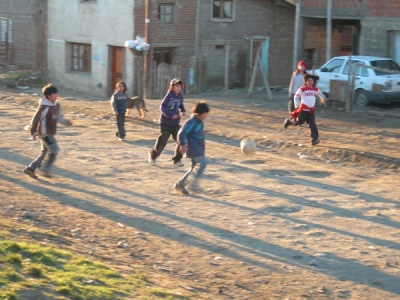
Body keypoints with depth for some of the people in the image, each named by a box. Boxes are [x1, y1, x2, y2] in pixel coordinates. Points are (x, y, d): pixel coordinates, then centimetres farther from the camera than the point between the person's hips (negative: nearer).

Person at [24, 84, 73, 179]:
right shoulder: (44, 107, -22)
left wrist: (65, 122, 0)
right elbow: (35, 119, -20)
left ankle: (30, 168, 23)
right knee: (54, 149, -11)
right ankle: (46, 170, 0)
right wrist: (34, 132, -19)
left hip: (50, 133, 9)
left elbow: (58, 117, 17)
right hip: (44, 133, -9)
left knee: (44, 151, 14)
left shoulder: (56, 105, 4)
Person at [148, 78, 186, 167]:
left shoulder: (180, 96, -1)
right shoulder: (169, 95, -17)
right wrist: (171, 114, -30)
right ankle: (152, 156, 28)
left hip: (175, 123, 5)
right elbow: (162, 107, -19)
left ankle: (177, 160, 6)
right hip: (165, 123, -5)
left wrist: (183, 110, 5)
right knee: (162, 142, 3)